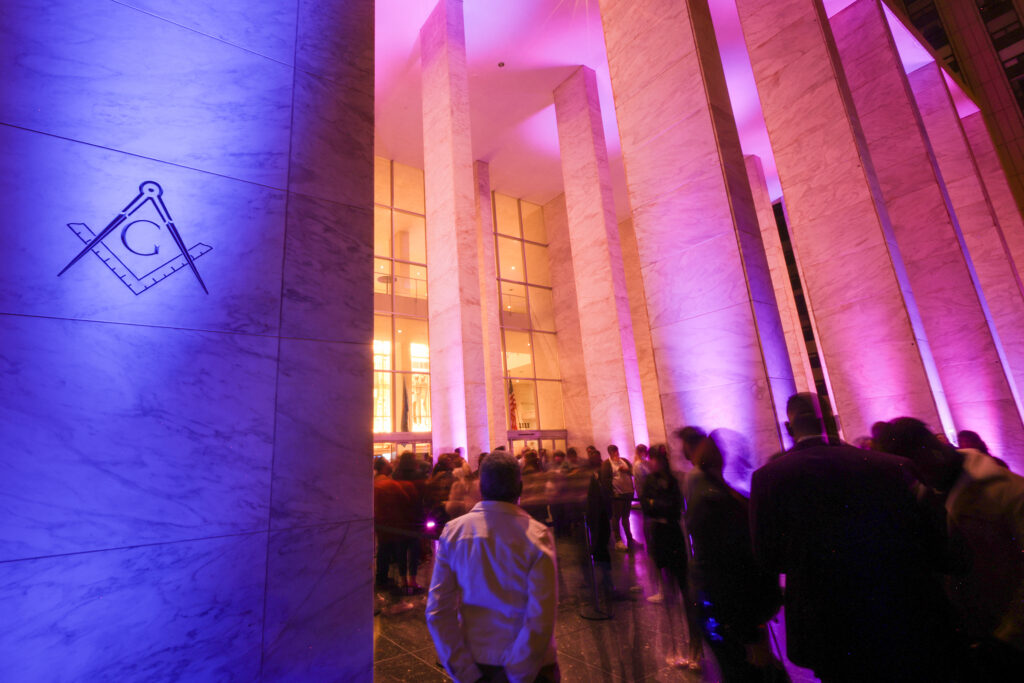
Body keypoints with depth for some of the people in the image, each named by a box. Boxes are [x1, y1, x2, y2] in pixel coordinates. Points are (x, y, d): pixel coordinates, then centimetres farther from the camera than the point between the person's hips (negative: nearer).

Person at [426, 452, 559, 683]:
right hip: (526, 663, -2)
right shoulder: (537, 535, -19)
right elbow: (541, 617, -21)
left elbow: (437, 609, -11)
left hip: (474, 661, 2)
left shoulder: (453, 531, -11)